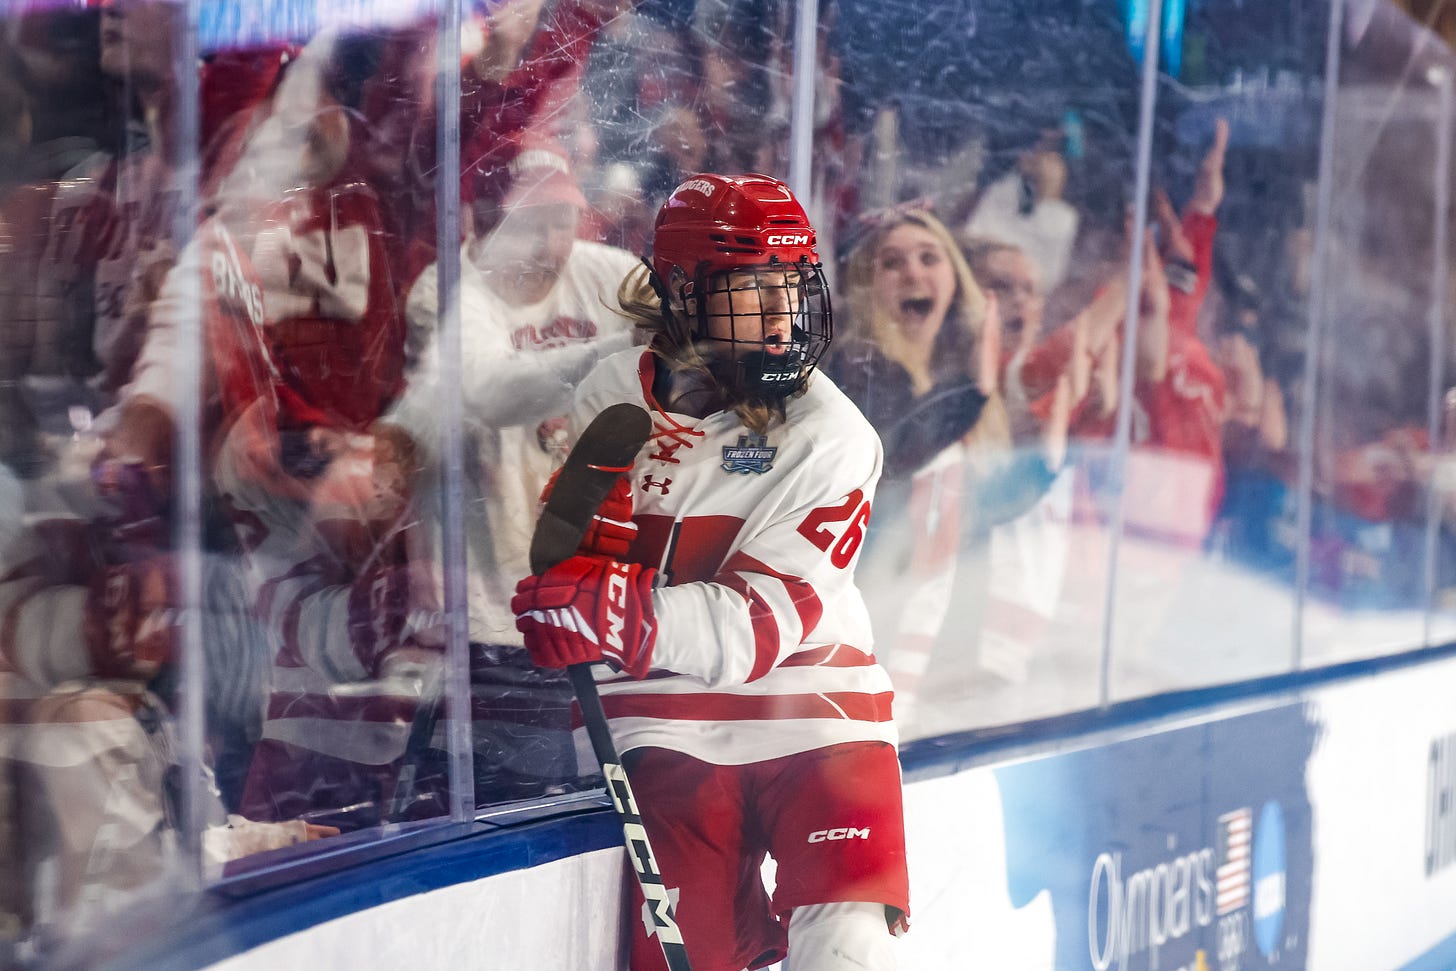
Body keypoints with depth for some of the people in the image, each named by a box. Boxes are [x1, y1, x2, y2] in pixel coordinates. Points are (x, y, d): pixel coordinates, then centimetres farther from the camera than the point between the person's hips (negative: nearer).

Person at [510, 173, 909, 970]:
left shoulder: (831, 438, -10)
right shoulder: (612, 399, 2)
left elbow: (758, 628, -19)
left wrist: (619, 609, -33)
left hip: (813, 721, -2)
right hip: (670, 730, 2)